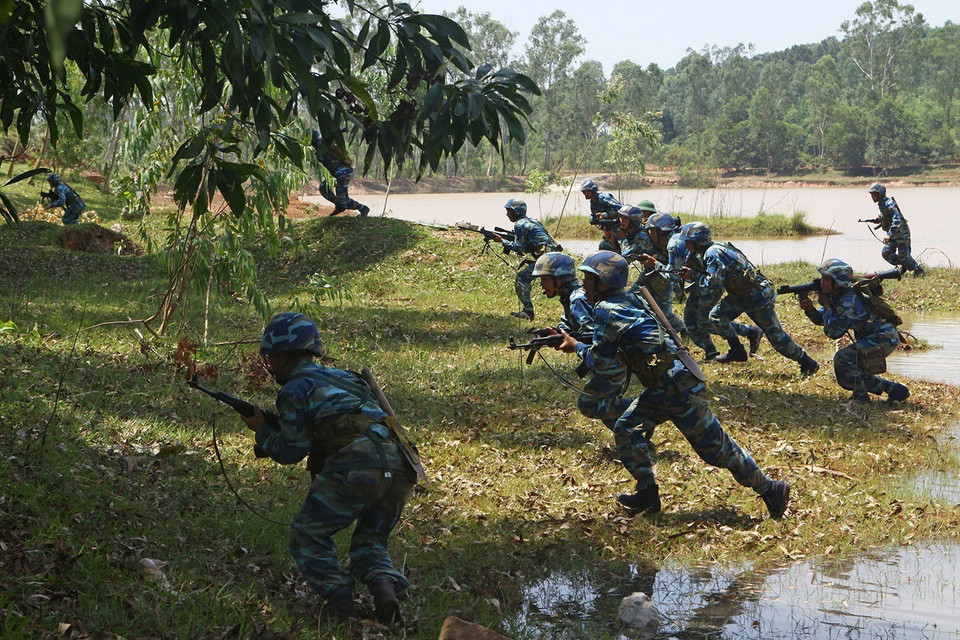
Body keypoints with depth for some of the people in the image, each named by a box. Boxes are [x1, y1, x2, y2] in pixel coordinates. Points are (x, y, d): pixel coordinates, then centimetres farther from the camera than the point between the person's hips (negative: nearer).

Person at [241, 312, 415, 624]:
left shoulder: (295, 390, 9)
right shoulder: (343, 376, 33)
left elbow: (292, 450, 7)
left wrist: (262, 430, 24)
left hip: (357, 464, -7)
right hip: (399, 466, 7)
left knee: (307, 536, 11)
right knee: (369, 541, 23)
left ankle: (338, 600, -1)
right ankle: (385, 585, -4)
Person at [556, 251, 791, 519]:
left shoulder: (605, 309, -13)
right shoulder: (627, 300, 13)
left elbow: (601, 359, -5)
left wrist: (576, 347, 9)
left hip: (678, 387, -10)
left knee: (716, 447, -2)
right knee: (626, 430, 11)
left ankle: (770, 489, 7)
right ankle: (648, 494, 15)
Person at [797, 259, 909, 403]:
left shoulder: (849, 301, -26)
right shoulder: (835, 296, 2)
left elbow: (833, 332, -22)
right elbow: (820, 319, 11)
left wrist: (826, 306, -14)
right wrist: (810, 309, -9)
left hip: (884, 338, -10)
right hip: (871, 338, 10)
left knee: (842, 359, -24)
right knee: (846, 379, 13)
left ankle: (861, 397, -10)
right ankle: (895, 390, 21)